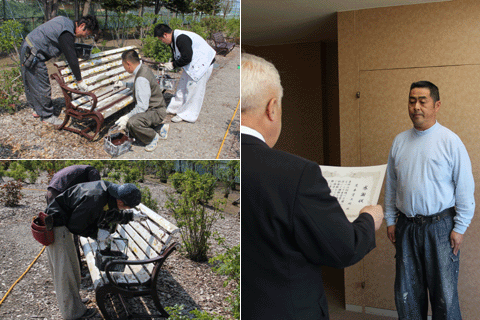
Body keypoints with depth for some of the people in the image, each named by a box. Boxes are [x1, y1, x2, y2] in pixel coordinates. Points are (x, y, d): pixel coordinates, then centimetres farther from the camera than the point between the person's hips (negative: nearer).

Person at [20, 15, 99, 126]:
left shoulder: (65, 21, 7)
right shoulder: (67, 33, -24)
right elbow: (72, 59, -25)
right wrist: (80, 81, -19)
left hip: (27, 48, 11)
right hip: (33, 54, -10)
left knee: (32, 84, 20)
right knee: (42, 87, -1)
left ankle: (38, 110, 33)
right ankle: (47, 116, 10)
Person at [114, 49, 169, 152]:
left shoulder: (141, 79, -29)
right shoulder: (143, 68, 3)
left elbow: (142, 107, -31)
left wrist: (127, 117, -31)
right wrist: (124, 84, 31)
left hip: (156, 112, -11)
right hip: (153, 108, 11)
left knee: (132, 122, -34)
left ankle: (153, 137, -6)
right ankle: (160, 128, 16)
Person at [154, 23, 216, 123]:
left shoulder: (181, 39, -28)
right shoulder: (173, 40, 6)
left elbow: (186, 58, -29)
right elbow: (177, 57, 14)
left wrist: (173, 65, -18)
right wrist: (170, 64, -3)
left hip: (202, 64, -11)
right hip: (192, 64, 11)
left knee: (192, 88, -5)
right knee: (182, 85, 15)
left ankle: (186, 115, 5)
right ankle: (177, 108, 28)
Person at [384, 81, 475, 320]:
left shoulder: (450, 141, -6)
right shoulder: (399, 141, 7)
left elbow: (465, 188, -6)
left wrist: (460, 228, -7)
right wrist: (390, 220, 11)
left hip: (440, 226, -4)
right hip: (406, 226, 4)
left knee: (444, 293, 4)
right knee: (407, 292, 12)